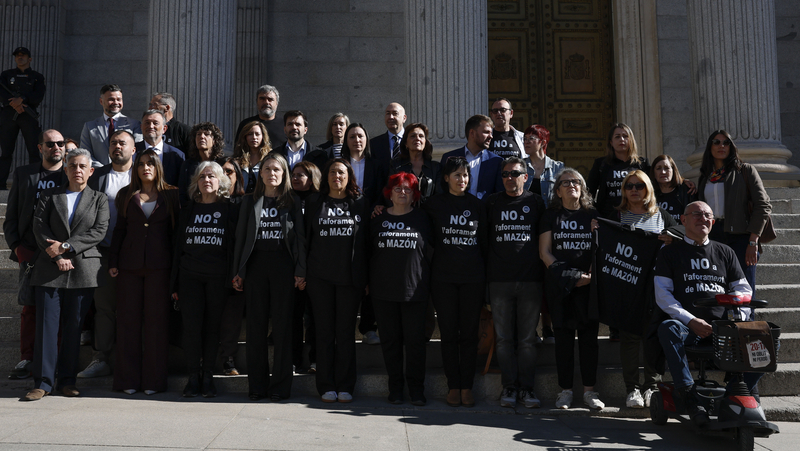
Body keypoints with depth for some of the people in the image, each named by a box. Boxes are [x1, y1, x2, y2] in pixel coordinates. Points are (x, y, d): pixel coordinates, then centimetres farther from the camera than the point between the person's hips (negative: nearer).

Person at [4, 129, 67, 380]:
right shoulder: (24, 174, 12)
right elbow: (11, 217, 12)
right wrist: (16, 247, 0)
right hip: (30, 252, 2)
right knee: (31, 307, 3)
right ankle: (27, 360, 10)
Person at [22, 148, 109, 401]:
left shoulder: (99, 199, 10)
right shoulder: (49, 197, 13)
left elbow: (98, 232, -3)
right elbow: (39, 228, 1)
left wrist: (66, 246, -12)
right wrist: (57, 257, -11)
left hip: (83, 269, 0)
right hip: (50, 269, 1)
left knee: (74, 327, 3)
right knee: (47, 325, -1)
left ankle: (67, 380, 12)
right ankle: (43, 382, 5)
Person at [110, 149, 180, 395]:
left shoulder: (171, 195, 7)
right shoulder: (126, 195, 13)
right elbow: (119, 229, 13)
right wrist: (113, 261, 4)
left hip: (159, 264, -2)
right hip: (129, 264, 2)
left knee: (156, 320, 0)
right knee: (128, 319, 3)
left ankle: (153, 379, 7)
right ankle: (128, 379, 11)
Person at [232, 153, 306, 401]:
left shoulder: (293, 202, 7)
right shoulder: (250, 202, 11)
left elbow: (300, 237, 3)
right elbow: (241, 236, 10)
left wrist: (301, 271, -5)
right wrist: (238, 271, 3)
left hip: (283, 265, -2)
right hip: (255, 265, 2)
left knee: (282, 325, 1)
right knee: (256, 325, 4)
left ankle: (280, 386, 9)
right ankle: (257, 385, 14)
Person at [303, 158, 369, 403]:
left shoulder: (360, 203, 7)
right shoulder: (314, 201, 8)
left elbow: (366, 239, 6)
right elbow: (307, 235, 8)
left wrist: (367, 275, 0)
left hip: (350, 276, 0)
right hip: (320, 276, 1)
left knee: (346, 332, 5)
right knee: (324, 331, 5)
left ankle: (345, 387, 13)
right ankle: (326, 386, 13)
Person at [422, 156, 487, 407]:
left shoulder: (477, 205, 8)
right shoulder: (435, 204, 3)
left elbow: (484, 242, 10)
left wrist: (487, 276, 8)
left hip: (473, 277, 1)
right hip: (444, 278, -1)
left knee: (469, 333, 4)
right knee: (449, 333, 3)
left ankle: (467, 386, 13)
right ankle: (453, 386, 13)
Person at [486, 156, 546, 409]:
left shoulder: (535, 202, 8)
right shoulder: (492, 203, 9)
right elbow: (482, 238, 12)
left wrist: (543, 272, 8)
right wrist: (486, 271, 6)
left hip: (530, 279, 0)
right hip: (499, 280, 0)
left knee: (528, 338, 4)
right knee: (504, 338, 4)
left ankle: (526, 387, 13)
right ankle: (509, 387, 13)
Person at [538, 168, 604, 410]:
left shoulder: (593, 215, 12)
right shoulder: (550, 216, 9)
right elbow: (544, 251, 4)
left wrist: (590, 275, -9)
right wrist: (562, 272, -10)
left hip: (589, 283, 1)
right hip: (559, 285, -1)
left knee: (589, 333, -1)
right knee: (563, 334, 0)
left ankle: (589, 390, 7)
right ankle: (565, 390, 7)